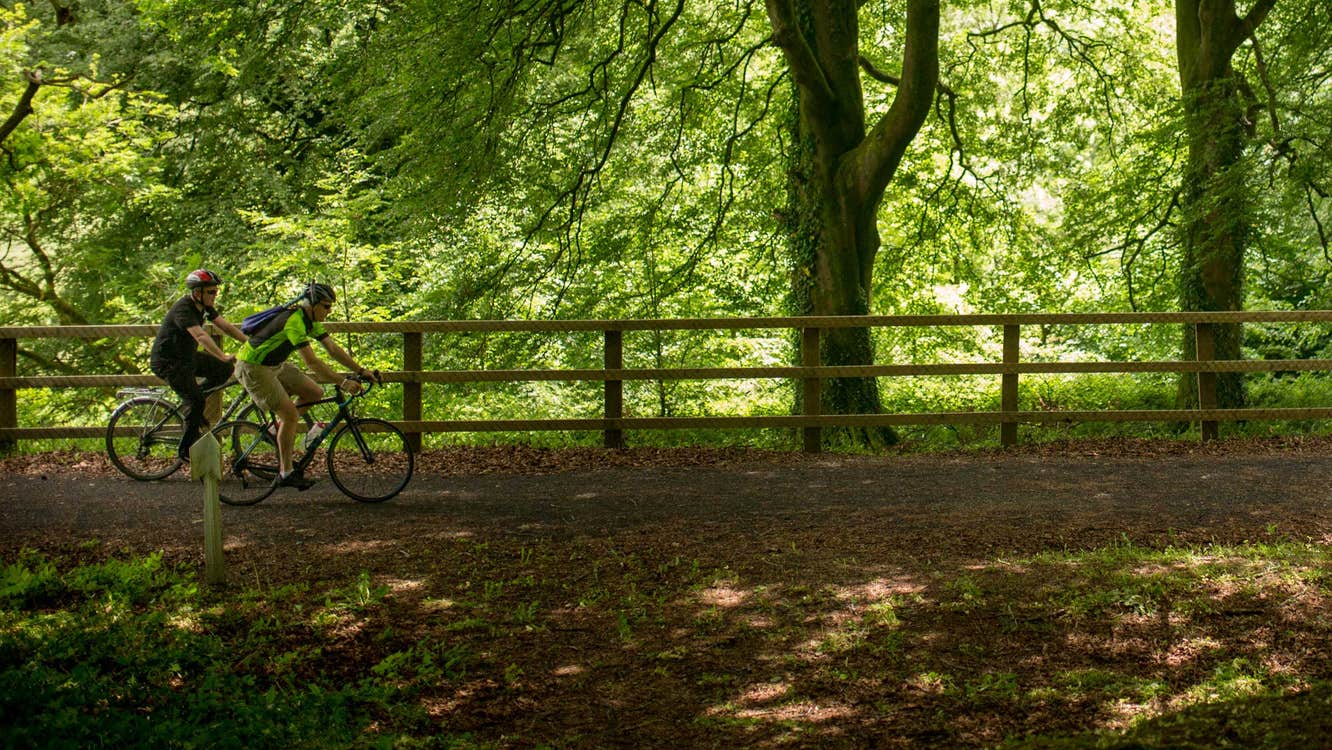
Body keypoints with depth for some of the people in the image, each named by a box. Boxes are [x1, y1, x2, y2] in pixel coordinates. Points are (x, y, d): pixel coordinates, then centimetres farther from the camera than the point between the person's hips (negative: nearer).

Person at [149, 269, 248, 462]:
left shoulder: (205, 307, 0)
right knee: (195, 401, -20)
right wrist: (223, 356, -52)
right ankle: (186, 449, -7)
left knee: (225, 370, -2)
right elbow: (201, 336, -41)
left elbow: (226, 326, 1)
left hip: (186, 356, 9)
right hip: (167, 362, -9)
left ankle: (190, 403, 13)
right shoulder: (183, 310, -27)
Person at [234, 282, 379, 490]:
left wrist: (361, 371, 0)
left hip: (275, 365, 10)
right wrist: (343, 382, -33)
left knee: (315, 393, 3)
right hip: (253, 368, -10)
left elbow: (333, 349, 6)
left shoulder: (311, 320, 2)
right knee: (290, 414, -15)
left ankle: (279, 430, 16)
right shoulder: (294, 321, -28)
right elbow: (311, 362, -33)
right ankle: (285, 474, -7)